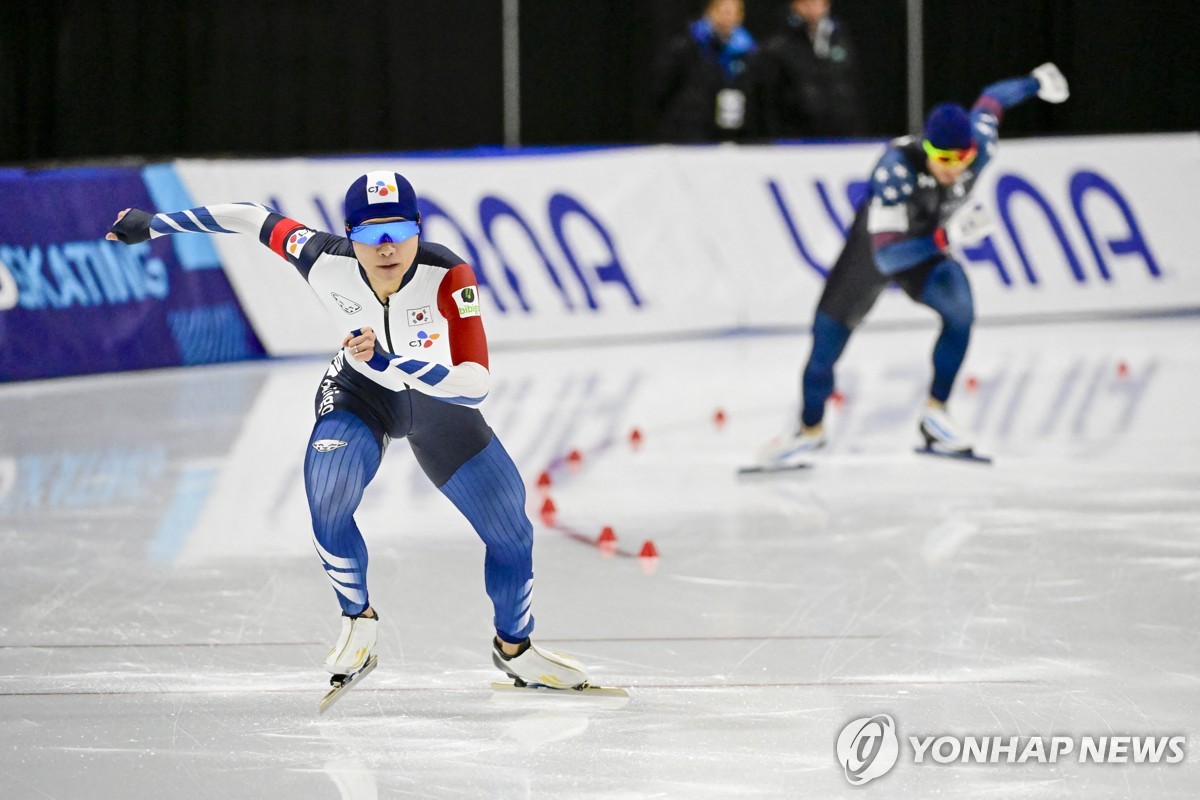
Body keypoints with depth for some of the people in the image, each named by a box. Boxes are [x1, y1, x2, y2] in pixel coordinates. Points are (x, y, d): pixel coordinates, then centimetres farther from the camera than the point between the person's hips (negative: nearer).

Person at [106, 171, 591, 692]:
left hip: (439, 401, 0)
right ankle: (358, 622, 0)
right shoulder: (326, 262, -30)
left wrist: (385, 361, -51)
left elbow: (475, 385, -42)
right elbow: (252, 219, -13)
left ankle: (514, 649, 29)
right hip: (361, 393, 0)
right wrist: (152, 224, -5)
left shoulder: (448, 276, -36)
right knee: (328, 504, -27)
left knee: (511, 531, 1)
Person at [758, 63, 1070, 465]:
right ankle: (811, 429, 33)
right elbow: (886, 255, -45)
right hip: (871, 247, -3)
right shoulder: (897, 168, -41)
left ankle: (934, 416, -13)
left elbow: (990, 100, -3)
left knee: (959, 308, -27)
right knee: (828, 335, 5)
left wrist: (1036, 82, 17)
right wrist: (946, 237, -58)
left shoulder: (980, 148, -27)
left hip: (928, 251, 3)